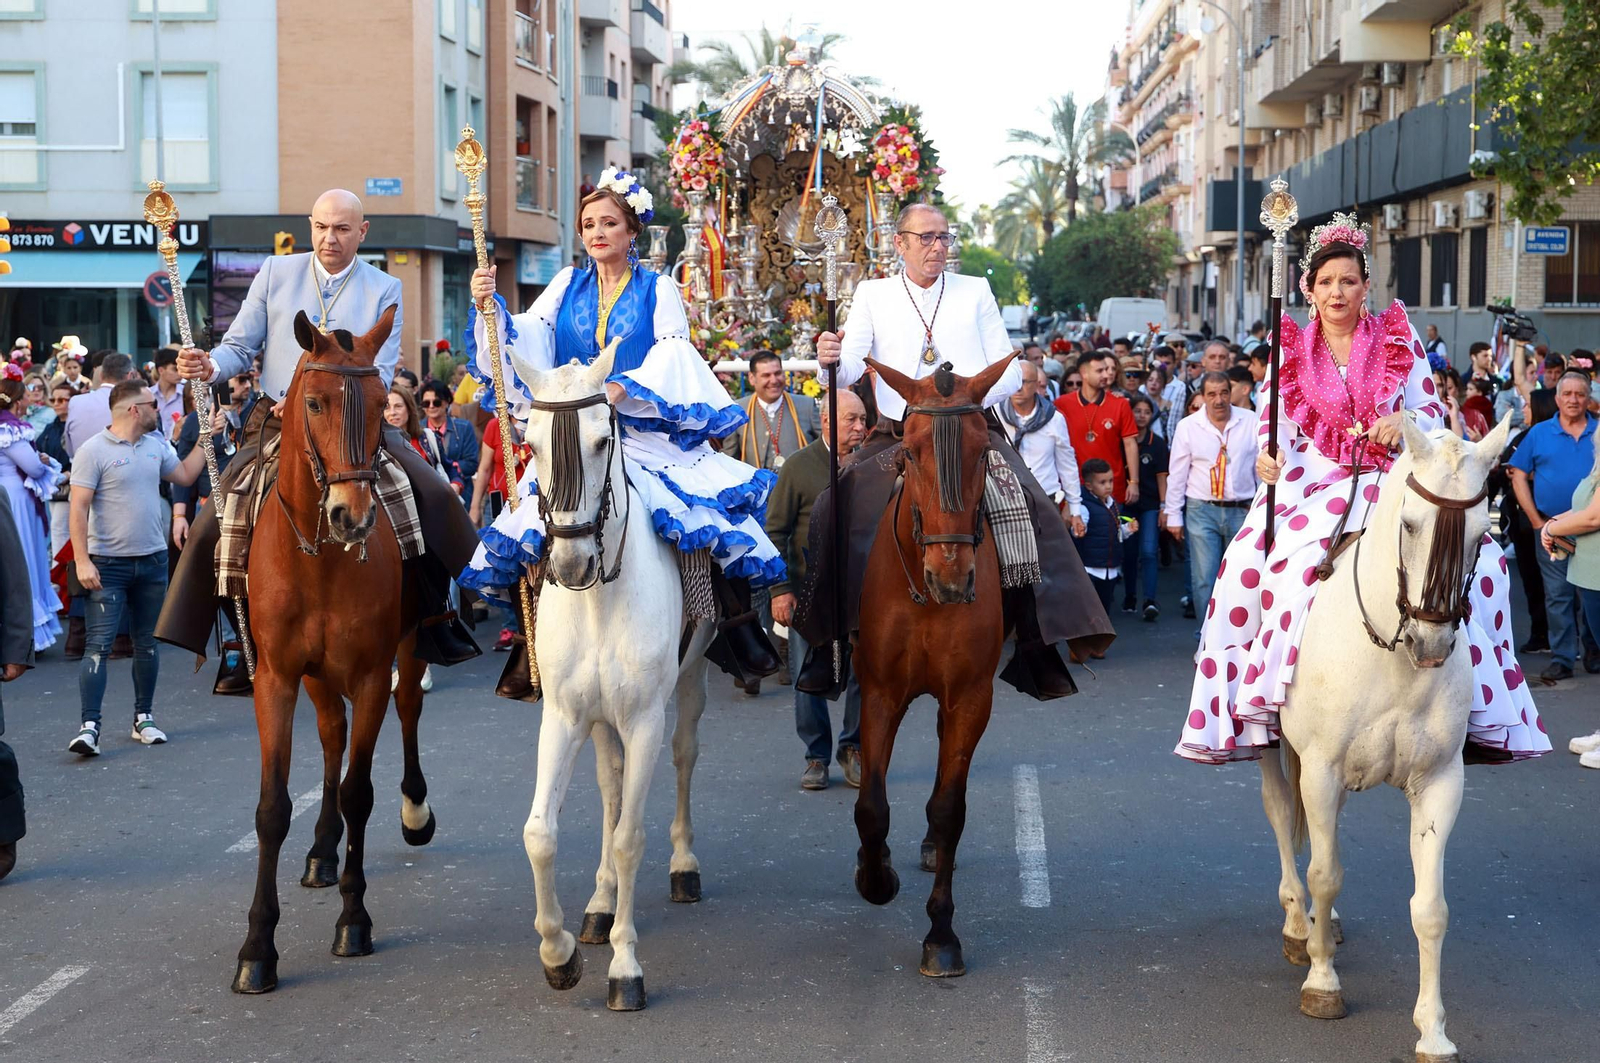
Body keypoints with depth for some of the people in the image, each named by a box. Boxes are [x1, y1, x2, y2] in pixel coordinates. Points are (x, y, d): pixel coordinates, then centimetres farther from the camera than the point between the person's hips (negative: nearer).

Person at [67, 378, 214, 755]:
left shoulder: (156, 445, 9)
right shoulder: (93, 451, -11)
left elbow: (185, 474, 24)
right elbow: (78, 508, -14)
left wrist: (206, 437, 18)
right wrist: (82, 560, -21)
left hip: (153, 560, 6)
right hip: (108, 564, -6)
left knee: (147, 643, 13)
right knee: (100, 645, -10)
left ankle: (143, 718, 25)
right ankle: (89, 726, -12)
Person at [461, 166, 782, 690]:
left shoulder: (658, 289, 7)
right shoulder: (566, 286, 14)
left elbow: (672, 352, -6)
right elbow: (527, 338, 4)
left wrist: (626, 388, -23)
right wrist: (489, 305, -16)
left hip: (647, 431, -2)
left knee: (717, 513, -20)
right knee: (525, 536, -14)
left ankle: (741, 628, -5)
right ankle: (531, 641, 3)